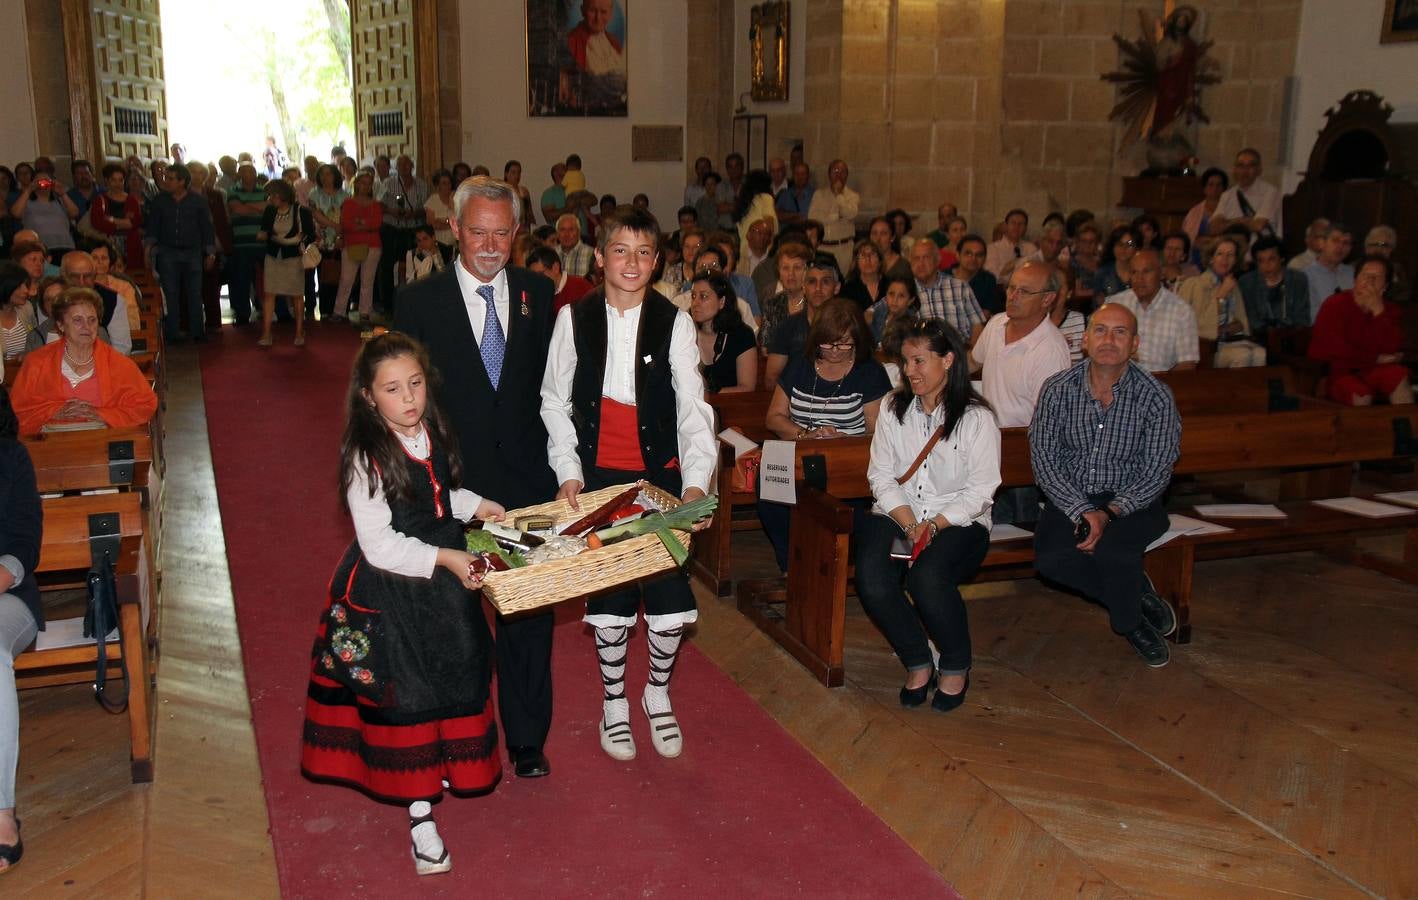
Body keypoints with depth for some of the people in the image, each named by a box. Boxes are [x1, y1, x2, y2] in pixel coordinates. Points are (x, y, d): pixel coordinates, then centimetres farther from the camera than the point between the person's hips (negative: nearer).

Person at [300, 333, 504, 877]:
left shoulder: (434, 433, 0)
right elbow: (380, 545, -23)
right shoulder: (367, 458, -21)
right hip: (390, 592, -7)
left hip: (444, 583, 7)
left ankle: (442, 768, 46)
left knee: (455, 678, 20)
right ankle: (419, 815, 17)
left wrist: (475, 505, 2)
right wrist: (443, 559, -27)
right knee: (403, 694, 3)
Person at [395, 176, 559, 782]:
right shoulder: (418, 301, -4)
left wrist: (561, 464, -1)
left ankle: (527, 739, 27)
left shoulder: (538, 294, 3)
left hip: (528, 481, 2)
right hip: (451, 483, -1)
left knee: (531, 612, 9)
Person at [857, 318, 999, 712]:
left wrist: (934, 525, -20)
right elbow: (881, 475, 3)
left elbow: (979, 491, -6)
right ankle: (918, 662, -2)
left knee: (927, 577, -33)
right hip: (896, 514, 3)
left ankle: (956, 667, -4)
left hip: (958, 522, -3)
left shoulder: (976, 417, -3)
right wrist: (909, 524, -12)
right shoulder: (894, 408, 8)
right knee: (871, 579, -27)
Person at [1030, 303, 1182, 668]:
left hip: (1131, 501, -2)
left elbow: (1156, 474, -9)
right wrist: (1083, 512, -19)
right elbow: (1044, 462, -7)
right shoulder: (1058, 389, -5)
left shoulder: (1155, 396, -9)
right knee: (1050, 558, -27)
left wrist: (1109, 513, -22)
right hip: (1070, 498, 2)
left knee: (1111, 551, -33)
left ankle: (1129, 621, 1)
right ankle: (1138, 593, -1)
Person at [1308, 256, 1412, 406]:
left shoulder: (1390, 310, 8)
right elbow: (1334, 350, -14)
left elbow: (1392, 350, -9)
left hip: (1371, 372, 5)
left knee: (1399, 375, -24)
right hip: (1336, 374, -5)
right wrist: (1375, 359, -7)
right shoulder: (1335, 305, -7)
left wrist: (1379, 312, -16)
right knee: (1361, 394, -34)